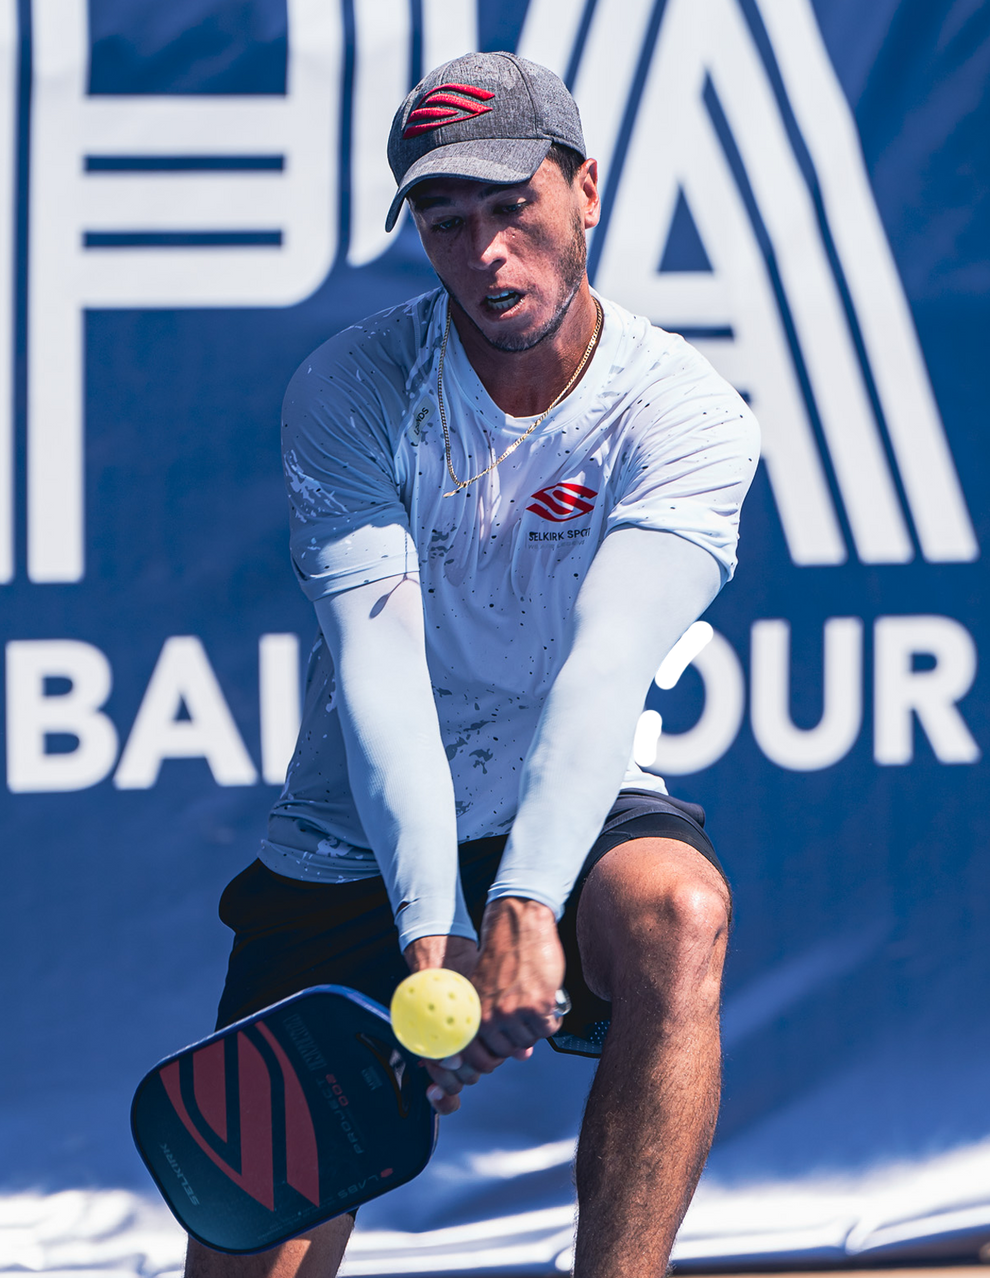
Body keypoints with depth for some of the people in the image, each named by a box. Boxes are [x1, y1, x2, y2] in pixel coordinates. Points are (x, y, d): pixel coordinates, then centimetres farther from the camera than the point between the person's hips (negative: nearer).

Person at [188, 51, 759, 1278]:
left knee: (679, 908, -35)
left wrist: (522, 908, -46)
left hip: (568, 822, 0)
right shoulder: (347, 393, -12)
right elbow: (377, 660, -25)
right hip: (355, 847, 0)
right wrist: (429, 925, -40)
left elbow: (608, 666, -30)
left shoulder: (687, 415, -14)